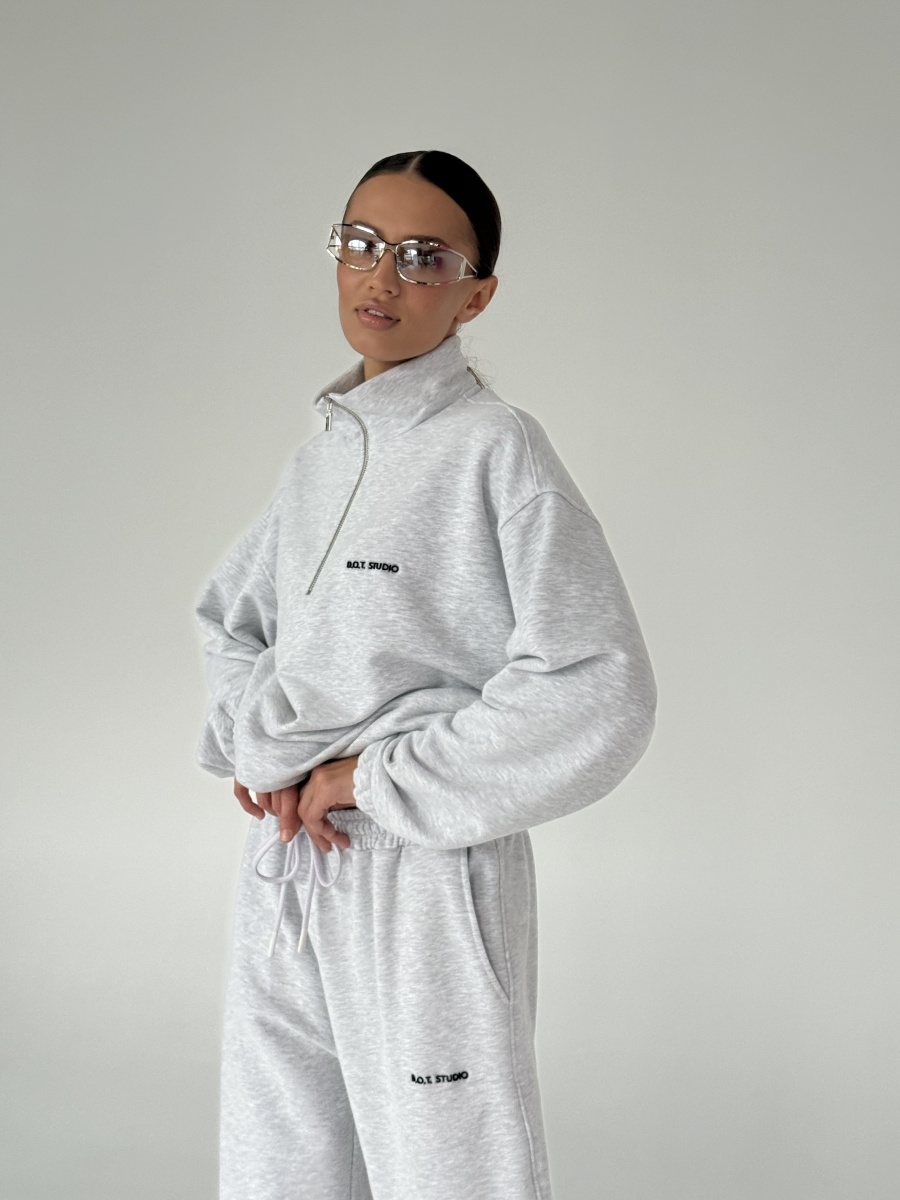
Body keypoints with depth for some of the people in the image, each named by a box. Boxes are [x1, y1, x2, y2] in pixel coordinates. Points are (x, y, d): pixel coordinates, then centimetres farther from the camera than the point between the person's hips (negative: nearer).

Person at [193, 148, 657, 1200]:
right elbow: (230, 614, 22)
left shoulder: (496, 449, -10)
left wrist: (377, 778, -14)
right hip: (282, 872, 7)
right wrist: (255, 748, 2)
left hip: (428, 870, -7)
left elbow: (598, 692, -17)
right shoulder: (322, 452, 10)